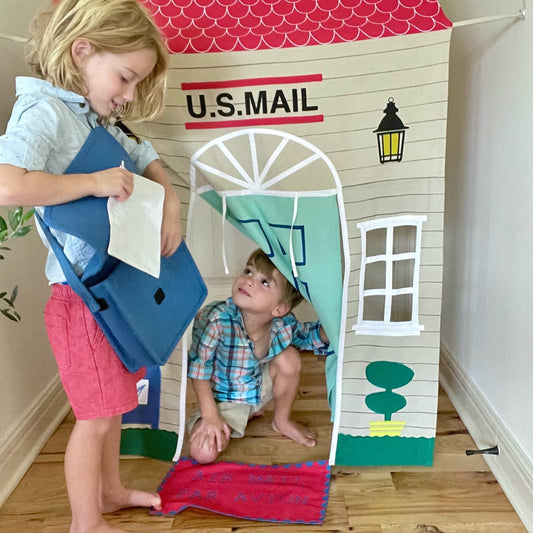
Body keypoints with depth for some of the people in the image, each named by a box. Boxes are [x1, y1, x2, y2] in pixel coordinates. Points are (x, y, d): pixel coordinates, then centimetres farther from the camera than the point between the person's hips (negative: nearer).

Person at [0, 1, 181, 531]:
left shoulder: (95, 118, 10)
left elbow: (145, 159, 20)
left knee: (112, 401, 23)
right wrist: (95, 182, -26)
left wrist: (170, 202, 2)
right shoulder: (43, 110, -17)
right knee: (96, 415, 5)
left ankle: (109, 489, 44)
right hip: (83, 292, -9)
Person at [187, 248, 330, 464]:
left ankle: (282, 421, 7)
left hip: (260, 388, 3)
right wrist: (210, 415, -22)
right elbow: (199, 366, -23)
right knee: (203, 452, -21)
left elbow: (310, 334, -1)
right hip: (225, 399, -2)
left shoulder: (283, 324, -23)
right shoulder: (217, 319, -35)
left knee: (290, 358, -23)